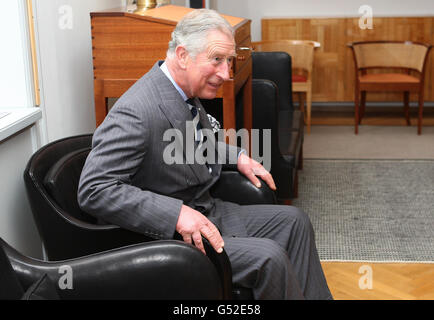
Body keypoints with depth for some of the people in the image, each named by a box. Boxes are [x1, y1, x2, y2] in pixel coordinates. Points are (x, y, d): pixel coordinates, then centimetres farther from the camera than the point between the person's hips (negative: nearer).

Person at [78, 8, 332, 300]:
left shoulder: (185, 90, 3)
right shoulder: (135, 113, -27)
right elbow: (94, 189, -31)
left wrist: (237, 156, 9)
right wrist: (178, 213, -35)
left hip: (205, 212, 10)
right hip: (165, 233, -10)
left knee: (293, 221, 9)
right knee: (269, 257, -22)